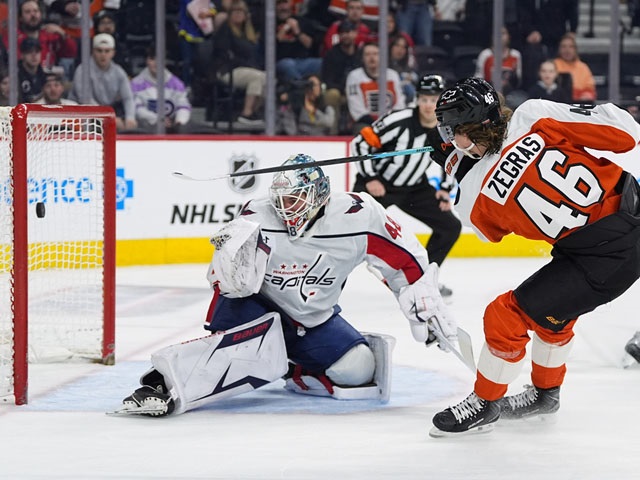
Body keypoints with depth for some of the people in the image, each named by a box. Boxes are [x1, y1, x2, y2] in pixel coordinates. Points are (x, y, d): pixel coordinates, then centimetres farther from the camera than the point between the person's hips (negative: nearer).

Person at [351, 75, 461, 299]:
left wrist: (444, 189, 6)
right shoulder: (399, 121, -25)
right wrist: (370, 178, -22)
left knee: (450, 227, 4)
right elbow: (361, 143, -20)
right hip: (377, 184, -6)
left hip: (414, 188, 6)